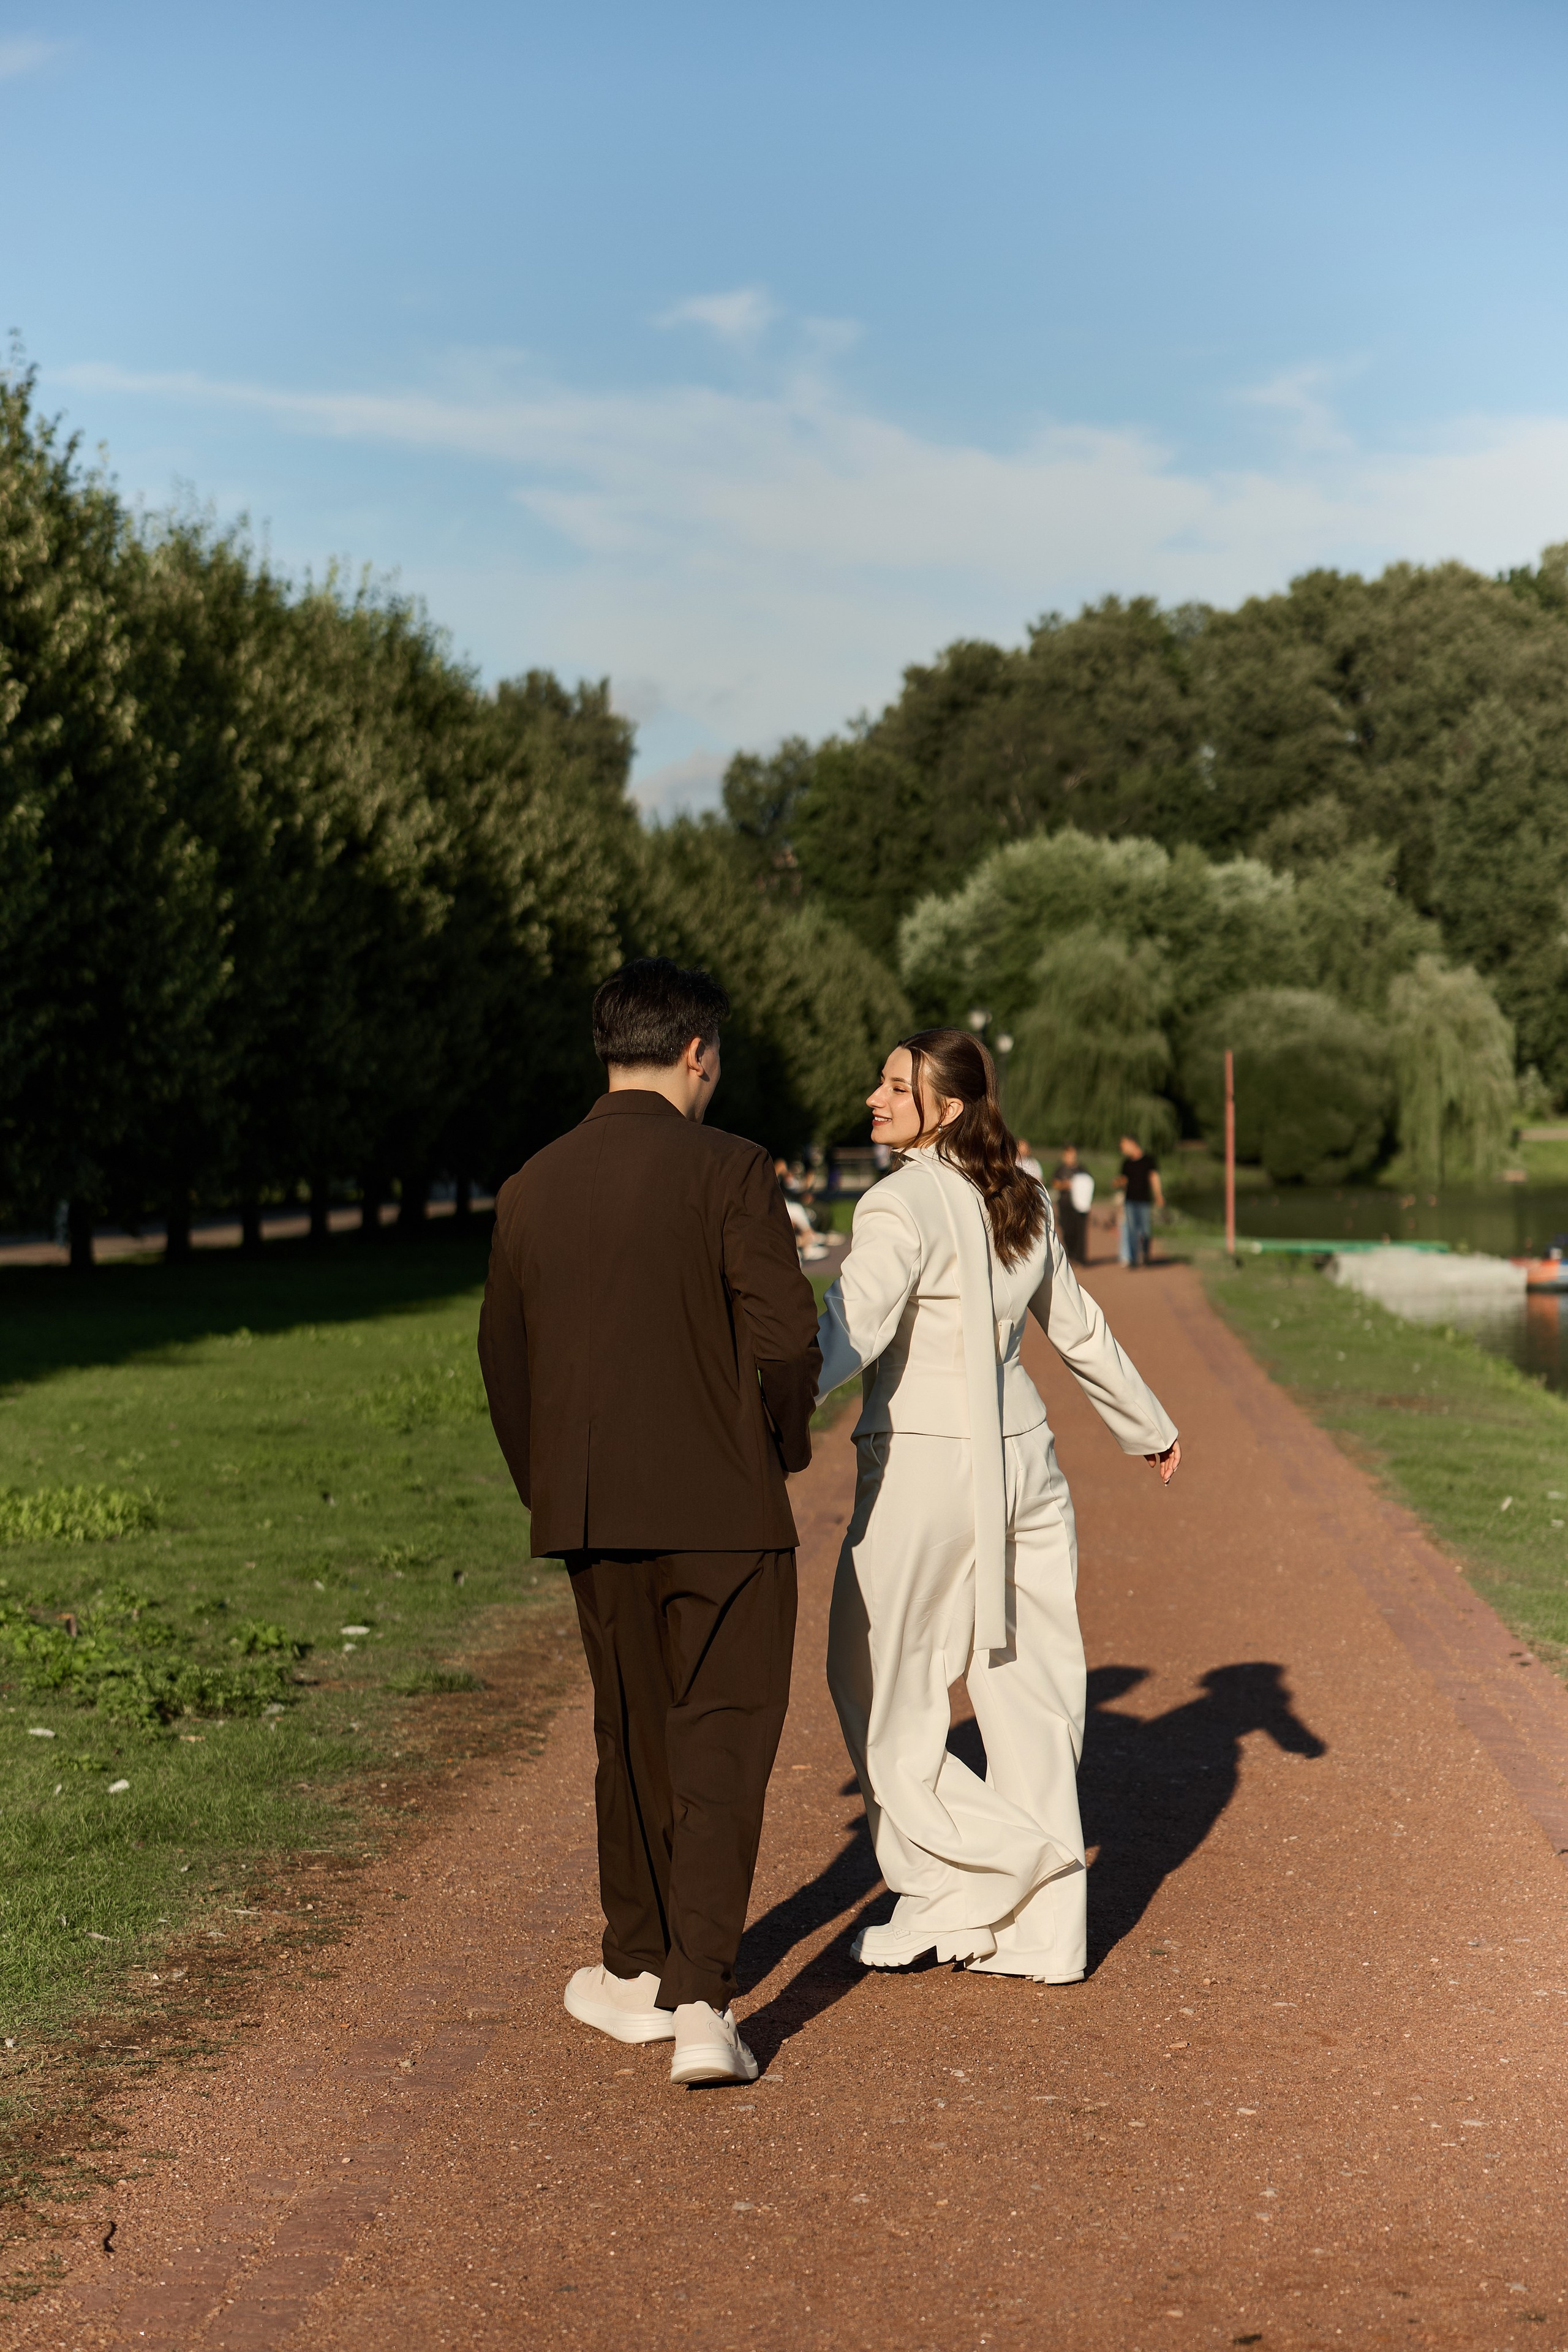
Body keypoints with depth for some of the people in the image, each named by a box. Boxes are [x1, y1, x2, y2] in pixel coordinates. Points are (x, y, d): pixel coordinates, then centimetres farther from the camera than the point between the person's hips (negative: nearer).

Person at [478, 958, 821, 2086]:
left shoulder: (531, 1189, 5)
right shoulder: (728, 1170, -10)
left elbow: (505, 1357, 11)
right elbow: (786, 1337, -15)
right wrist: (784, 1447, 4)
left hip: (593, 1512, 5)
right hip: (722, 1505, -4)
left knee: (633, 1733, 19)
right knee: (721, 1742, 1)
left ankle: (638, 1970, 30)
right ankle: (700, 2001, -8)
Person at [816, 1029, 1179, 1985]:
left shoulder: (905, 1204, -14)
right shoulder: (1022, 1203, 10)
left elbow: (851, 1330, -27)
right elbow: (1079, 1327, 20)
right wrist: (1148, 1423, 33)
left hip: (923, 1468, -7)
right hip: (1022, 1461, 8)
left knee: (881, 1691, 7)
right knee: (1030, 1691, 10)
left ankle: (953, 1882, 5)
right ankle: (1045, 1929, 15)